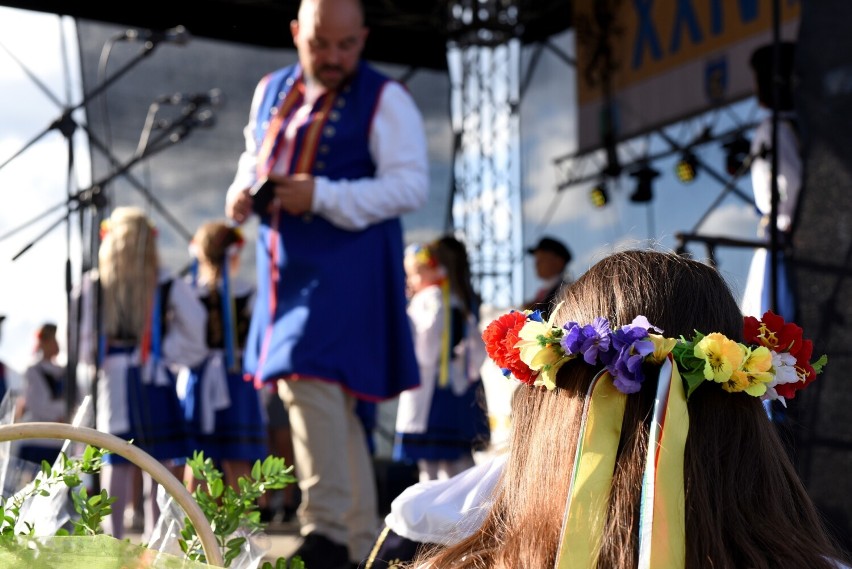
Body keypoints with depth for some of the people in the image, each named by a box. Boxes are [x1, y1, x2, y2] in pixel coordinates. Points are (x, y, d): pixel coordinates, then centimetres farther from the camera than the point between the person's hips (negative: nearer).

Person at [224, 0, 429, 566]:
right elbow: (254, 156, 26)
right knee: (329, 401, 12)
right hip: (284, 264, 7)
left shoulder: (385, 99, -6)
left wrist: (322, 196, -21)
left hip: (347, 264, -7)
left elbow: (410, 185, -13)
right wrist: (243, 189, 3)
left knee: (312, 379, -21)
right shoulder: (271, 90, 13)